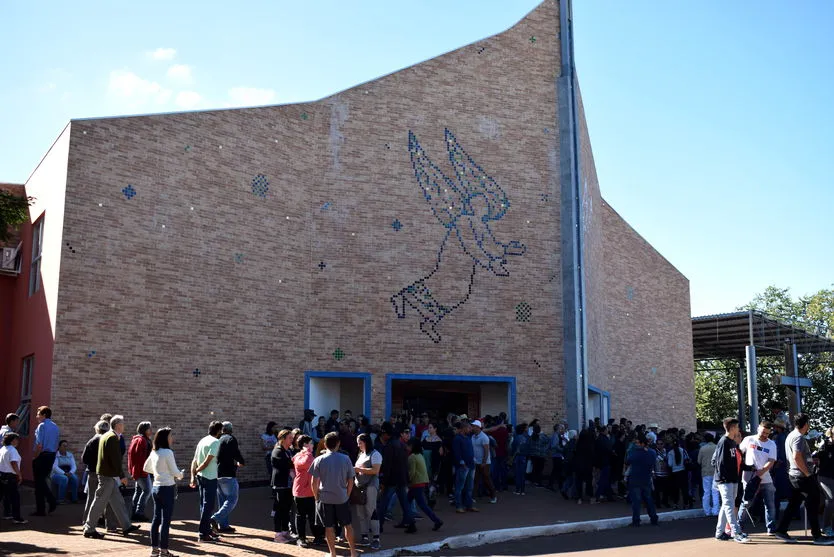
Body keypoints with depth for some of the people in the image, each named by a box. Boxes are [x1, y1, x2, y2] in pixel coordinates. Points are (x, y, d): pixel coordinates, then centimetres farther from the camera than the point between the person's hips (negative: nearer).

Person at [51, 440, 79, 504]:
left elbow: (74, 466, 2)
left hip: (68, 475, 4)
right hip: (57, 475, -4)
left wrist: (70, 473, -20)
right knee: (64, 478, -37)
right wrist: (64, 473, -29)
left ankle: (74, 498, -27)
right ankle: (61, 498, -30)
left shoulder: (70, 455, 10)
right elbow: (55, 467, -17)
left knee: (75, 477, -30)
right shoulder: (55, 455, -5)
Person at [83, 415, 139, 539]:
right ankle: (89, 529, 5)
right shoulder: (113, 437, -17)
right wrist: (122, 475, -17)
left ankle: (126, 525, 18)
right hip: (108, 474, -10)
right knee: (100, 502, -2)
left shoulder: (105, 436, 14)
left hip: (106, 473, 10)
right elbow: (115, 459, -21)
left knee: (117, 500, 13)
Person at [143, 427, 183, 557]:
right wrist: (181, 474, 7)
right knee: (165, 520, -2)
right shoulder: (168, 452, -17)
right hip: (167, 488, -8)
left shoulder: (154, 452, 7)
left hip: (156, 487, 8)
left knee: (156, 518, 13)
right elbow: (174, 471, -13)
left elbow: (146, 468, 19)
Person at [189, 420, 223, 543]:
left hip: (201, 477, 9)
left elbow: (194, 460, 9)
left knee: (204, 504, 18)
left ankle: (207, 529, 29)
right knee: (208, 505, -3)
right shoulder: (216, 442, -13)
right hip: (210, 478, -9)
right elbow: (207, 461, -19)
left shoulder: (203, 440, 12)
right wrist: (197, 471, -6)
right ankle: (203, 535, -1)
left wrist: (193, 475, 5)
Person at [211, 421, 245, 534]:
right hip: (228, 474, -8)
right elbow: (236, 453, -15)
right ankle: (216, 518, -19)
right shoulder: (231, 439, -8)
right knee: (232, 499, -5)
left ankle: (223, 525, 15)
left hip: (217, 474, 8)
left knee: (223, 500, 14)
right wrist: (242, 462, 5)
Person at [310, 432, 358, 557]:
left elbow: (314, 482, -5)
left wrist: (316, 496, 7)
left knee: (329, 527, 8)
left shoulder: (319, 460, -6)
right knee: (348, 525, 13)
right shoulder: (345, 459, -3)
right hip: (342, 497, 1)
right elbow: (350, 481, 1)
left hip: (325, 498, -1)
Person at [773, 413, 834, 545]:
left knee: (794, 504, 12)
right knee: (813, 505, -2)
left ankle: (781, 530, 11)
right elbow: (797, 457, -27)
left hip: (794, 475, 10)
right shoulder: (799, 437, -17)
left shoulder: (791, 435, 15)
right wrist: (807, 473, -20)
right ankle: (817, 536, 2)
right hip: (803, 476, -10)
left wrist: (811, 459, 24)